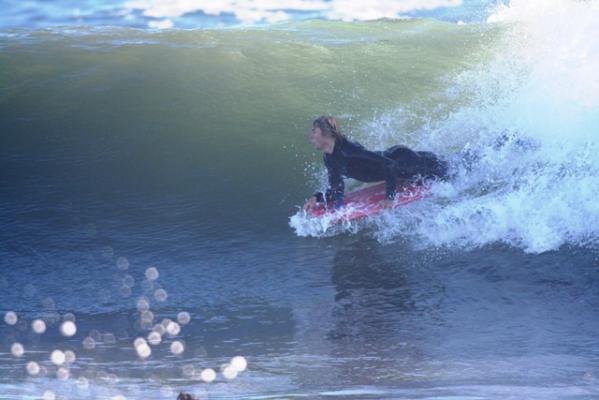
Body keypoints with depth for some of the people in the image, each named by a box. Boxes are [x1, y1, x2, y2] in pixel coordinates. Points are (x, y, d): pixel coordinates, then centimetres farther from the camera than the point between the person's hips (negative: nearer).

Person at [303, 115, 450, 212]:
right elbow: (336, 190, -3)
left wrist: (390, 197, -38)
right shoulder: (329, 159, -11)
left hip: (403, 162, -7)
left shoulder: (348, 151, -38)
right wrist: (318, 198, -22)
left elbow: (389, 165, -37)